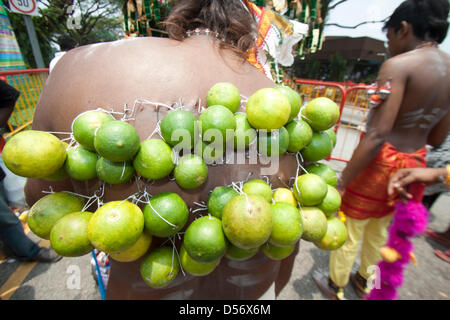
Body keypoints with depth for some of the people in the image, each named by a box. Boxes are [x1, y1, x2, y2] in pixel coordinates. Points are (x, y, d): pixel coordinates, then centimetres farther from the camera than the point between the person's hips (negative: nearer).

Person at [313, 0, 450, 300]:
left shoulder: (399, 64, -17)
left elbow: (378, 134, -27)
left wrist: (342, 181, -23)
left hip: (380, 163, -7)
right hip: (414, 164, 8)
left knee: (349, 230, 13)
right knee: (379, 231, 26)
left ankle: (336, 286, 37)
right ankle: (365, 281, 50)